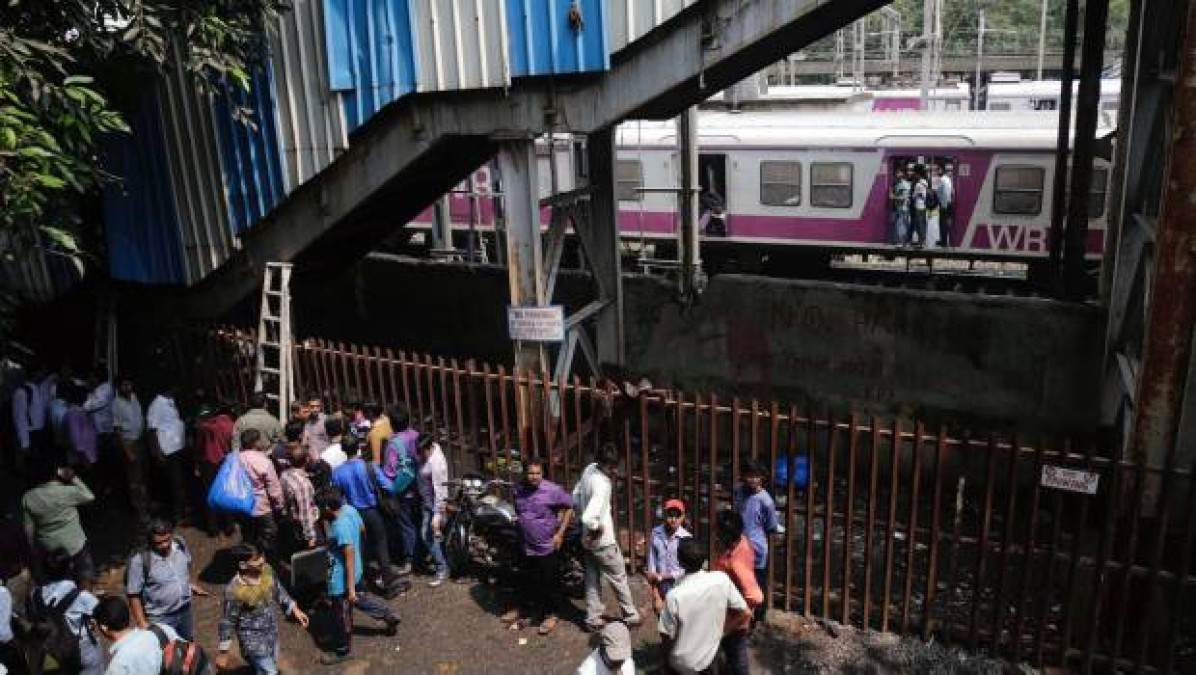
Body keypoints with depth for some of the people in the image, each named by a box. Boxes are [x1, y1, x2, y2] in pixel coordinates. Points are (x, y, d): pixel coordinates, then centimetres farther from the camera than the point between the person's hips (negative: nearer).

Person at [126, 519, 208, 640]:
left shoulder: (180, 544, -10)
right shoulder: (140, 560, -25)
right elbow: (134, 595, -18)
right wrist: (142, 623, -18)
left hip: (185, 611, 5)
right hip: (159, 619, -5)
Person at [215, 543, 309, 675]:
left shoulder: (267, 570, -14)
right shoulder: (234, 591, -30)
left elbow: (279, 592, 6)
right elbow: (227, 623, -18)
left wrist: (295, 609, 8)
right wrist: (222, 652, -10)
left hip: (272, 635, 6)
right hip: (254, 643, -6)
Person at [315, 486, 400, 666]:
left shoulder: (340, 527, -34)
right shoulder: (349, 509, -10)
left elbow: (350, 558, -29)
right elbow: (362, 527, 10)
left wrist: (350, 588, -23)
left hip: (341, 580, -9)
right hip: (355, 572, 9)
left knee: (342, 617, 13)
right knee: (361, 598, 32)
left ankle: (342, 651, 33)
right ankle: (389, 616, 44)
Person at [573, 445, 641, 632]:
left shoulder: (589, 469, -4)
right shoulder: (602, 486, -31)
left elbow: (575, 498, 10)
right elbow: (588, 519, -38)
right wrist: (597, 528, -20)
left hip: (588, 540, 8)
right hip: (603, 541, -8)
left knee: (592, 578, 18)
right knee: (619, 578, 11)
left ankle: (593, 619, 28)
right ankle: (631, 616, 26)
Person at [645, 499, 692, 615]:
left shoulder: (686, 538, -15)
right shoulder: (656, 534, -7)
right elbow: (650, 567, -4)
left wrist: (660, 576, -13)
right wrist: (656, 596, -6)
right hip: (661, 590, 3)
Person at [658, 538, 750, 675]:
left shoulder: (674, 596, -26)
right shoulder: (722, 579, -18)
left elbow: (667, 636, -17)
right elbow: (743, 612, -7)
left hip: (681, 664, -3)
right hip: (709, 659, 3)